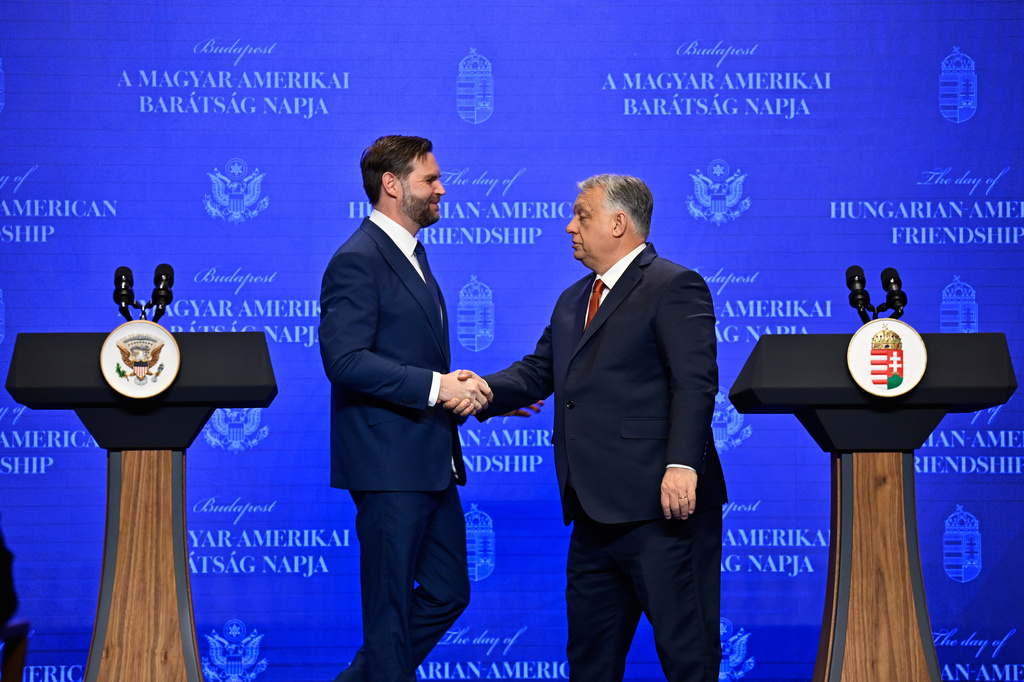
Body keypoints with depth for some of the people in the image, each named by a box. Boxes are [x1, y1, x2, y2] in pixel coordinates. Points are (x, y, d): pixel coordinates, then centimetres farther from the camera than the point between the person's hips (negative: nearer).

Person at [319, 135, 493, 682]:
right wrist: (436, 386, -25)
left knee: (448, 592, 13)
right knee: (391, 610, -2)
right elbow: (346, 360, -24)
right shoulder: (357, 261, -13)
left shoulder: (410, 255, 18)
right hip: (388, 462, -10)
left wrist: (464, 390, 12)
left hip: (431, 462, 10)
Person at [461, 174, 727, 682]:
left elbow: (695, 383, -15)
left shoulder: (674, 287, -6)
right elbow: (537, 373, 21)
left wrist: (682, 464, -26)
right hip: (595, 512, 9)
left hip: (661, 506, -9)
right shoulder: (573, 302, 22)